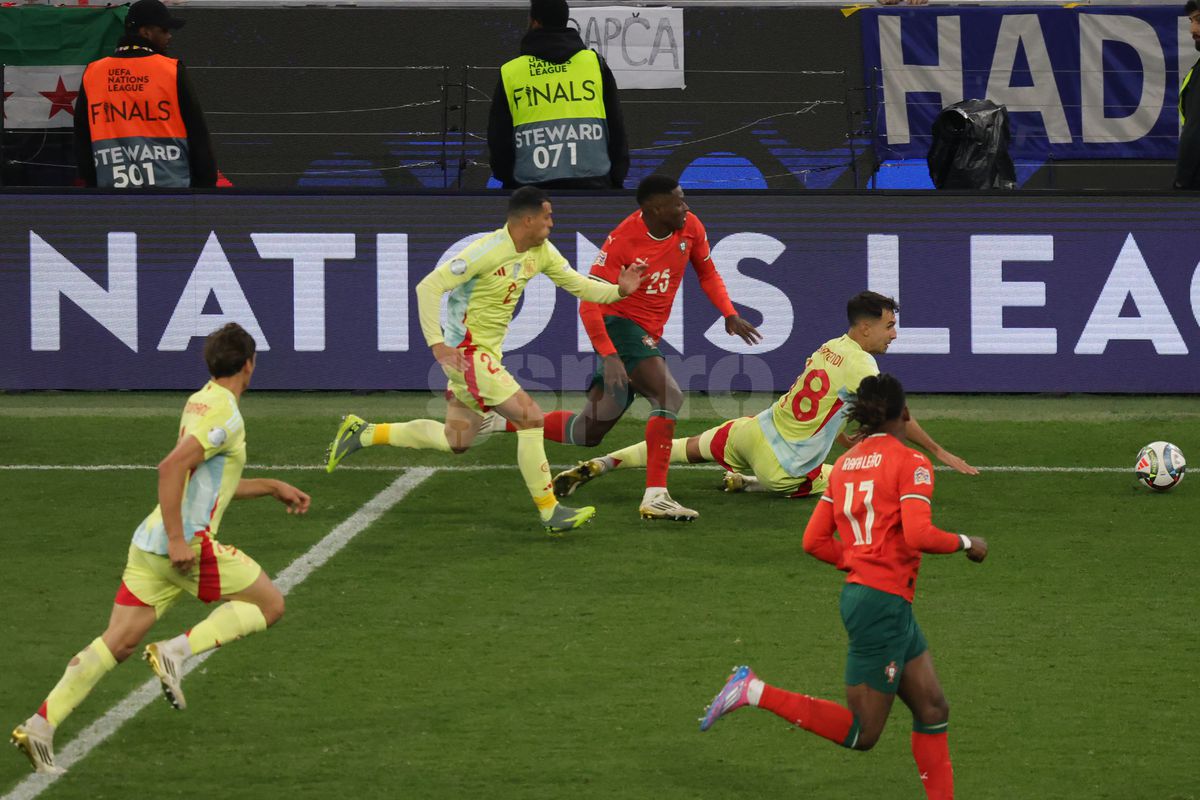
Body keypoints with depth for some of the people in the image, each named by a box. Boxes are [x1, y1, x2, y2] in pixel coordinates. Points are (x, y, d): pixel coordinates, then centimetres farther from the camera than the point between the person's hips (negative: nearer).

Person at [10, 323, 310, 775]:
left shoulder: (200, 403, 19)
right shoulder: (225, 415, -10)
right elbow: (171, 468, -23)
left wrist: (273, 488, 36)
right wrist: (178, 540, -24)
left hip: (150, 543, 9)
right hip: (190, 543, -9)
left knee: (118, 642, 4)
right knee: (269, 605, 6)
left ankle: (40, 725, -7)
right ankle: (176, 653, -9)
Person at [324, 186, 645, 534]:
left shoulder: (541, 252, 3)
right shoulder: (487, 251, -23)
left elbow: (578, 285, 11)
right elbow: (428, 287, -23)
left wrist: (619, 290, -7)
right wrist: (437, 344, -28)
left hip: (487, 353, 10)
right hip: (466, 353, -10)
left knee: (456, 441, 16)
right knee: (531, 418, -16)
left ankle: (363, 433, 26)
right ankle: (549, 512, -9)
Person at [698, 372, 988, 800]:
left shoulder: (845, 463, 10)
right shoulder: (910, 461, -11)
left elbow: (814, 541, 9)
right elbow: (918, 535, -23)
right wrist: (965, 543, -6)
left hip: (859, 589, 9)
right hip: (885, 601, -9)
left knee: (933, 708, 13)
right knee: (861, 733, -2)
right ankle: (755, 691, -7)